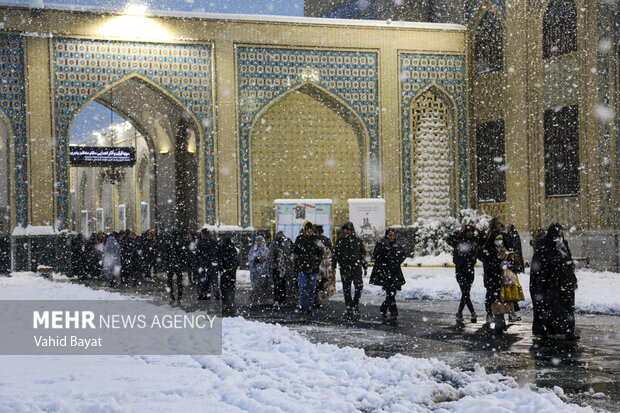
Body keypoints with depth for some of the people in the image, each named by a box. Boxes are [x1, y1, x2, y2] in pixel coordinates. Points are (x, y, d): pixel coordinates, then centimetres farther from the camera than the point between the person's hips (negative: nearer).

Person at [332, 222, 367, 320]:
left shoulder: (357, 240, 6)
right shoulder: (340, 241, 7)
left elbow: (363, 254, 13)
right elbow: (335, 254, 11)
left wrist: (365, 267, 12)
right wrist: (333, 267, 5)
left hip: (356, 267, -1)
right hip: (344, 268, 1)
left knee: (359, 286, -14)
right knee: (346, 289, 4)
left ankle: (355, 304, 3)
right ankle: (349, 308, 13)